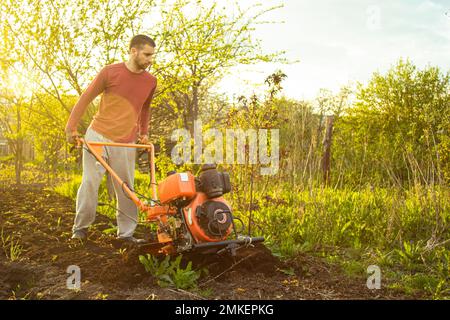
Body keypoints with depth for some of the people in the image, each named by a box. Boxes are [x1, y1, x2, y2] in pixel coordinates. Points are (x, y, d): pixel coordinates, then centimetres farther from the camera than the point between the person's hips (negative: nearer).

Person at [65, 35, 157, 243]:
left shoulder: (151, 81, 4)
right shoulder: (110, 72, -7)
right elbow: (86, 98, -1)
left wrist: (144, 132, 15)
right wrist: (71, 127, -1)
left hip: (126, 143, 3)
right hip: (98, 136, -3)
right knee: (90, 182, -3)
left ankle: (126, 232, 12)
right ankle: (80, 227, 11)